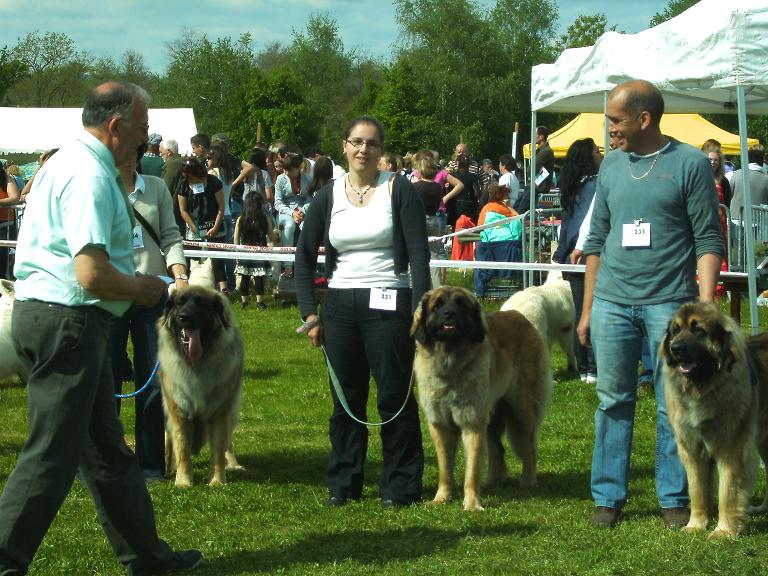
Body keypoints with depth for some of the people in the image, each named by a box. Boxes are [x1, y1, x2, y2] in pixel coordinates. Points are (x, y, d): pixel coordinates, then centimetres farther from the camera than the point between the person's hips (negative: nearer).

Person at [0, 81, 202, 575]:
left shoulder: (71, 162, 16)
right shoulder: (91, 176, -18)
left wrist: (136, 281, 19)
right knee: (52, 455, -6)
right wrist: (144, 289, -8)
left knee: (104, 445, 17)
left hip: (49, 314, 11)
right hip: (67, 322, -11)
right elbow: (93, 276, -25)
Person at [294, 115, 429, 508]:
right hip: (340, 306, 3)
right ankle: (343, 484, 18)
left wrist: (420, 312, -13)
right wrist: (309, 313, 4)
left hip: (388, 303, -3)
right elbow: (305, 257, 11)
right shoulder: (328, 196, 7)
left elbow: (419, 254, -6)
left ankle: (400, 486, 9)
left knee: (394, 397, -1)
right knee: (346, 399, 9)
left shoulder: (399, 190, -2)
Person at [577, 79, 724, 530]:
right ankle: (608, 497, 15)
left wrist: (704, 305, -14)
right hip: (612, 302, 4)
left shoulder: (691, 164, -3)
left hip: (668, 302, -4)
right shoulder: (611, 166, 12)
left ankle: (675, 499, 12)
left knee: (673, 407, 2)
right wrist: (587, 310, 14)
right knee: (614, 403, 8)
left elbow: (709, 240, -5)